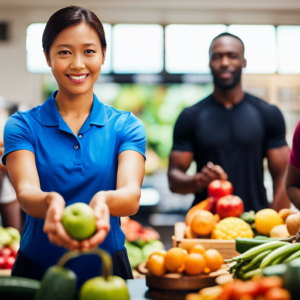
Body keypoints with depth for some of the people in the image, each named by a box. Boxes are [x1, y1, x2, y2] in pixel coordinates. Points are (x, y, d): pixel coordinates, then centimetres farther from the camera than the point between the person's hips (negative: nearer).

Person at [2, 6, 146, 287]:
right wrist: (51, 201, -43)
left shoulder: (126, 126, -1)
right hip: (37, 270, 0)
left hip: (106, 271, 1)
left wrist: (103, 201, -41)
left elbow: (132, 194, -18)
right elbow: (25, 192, -19)